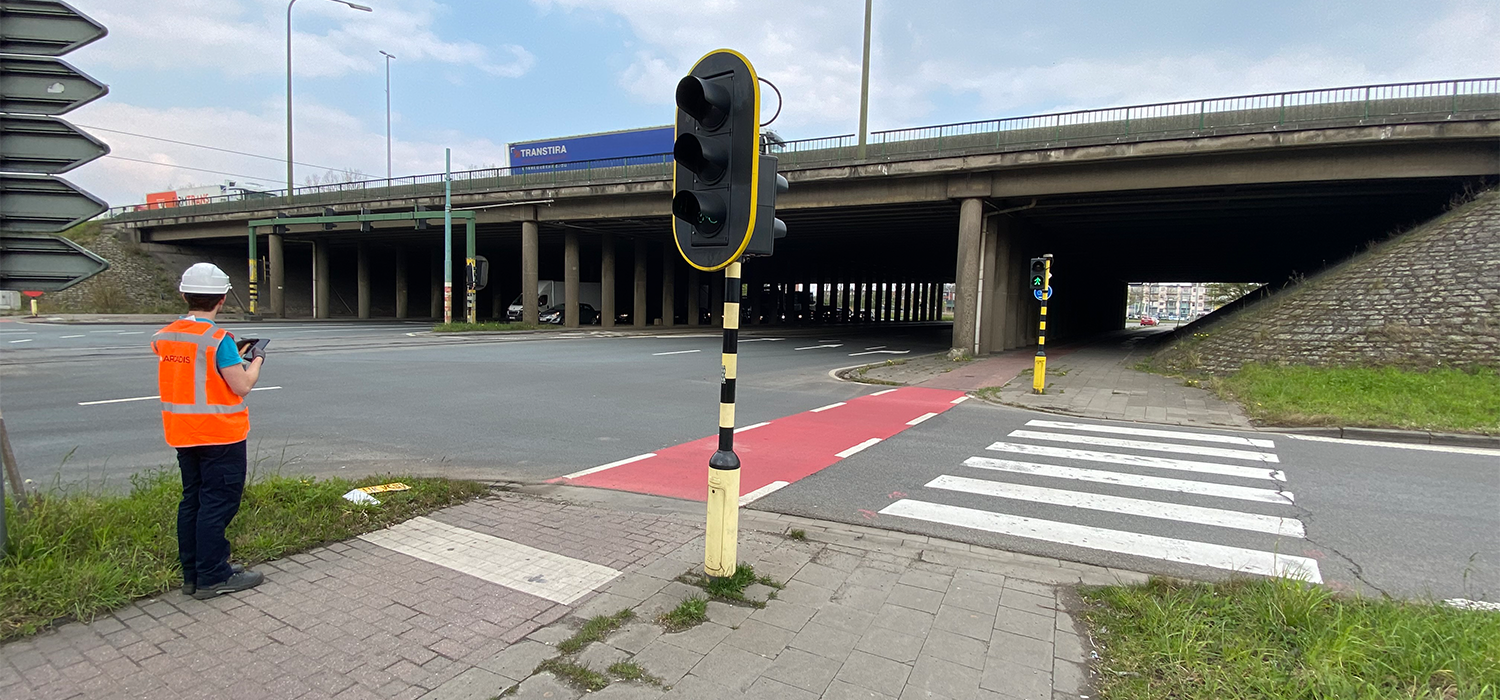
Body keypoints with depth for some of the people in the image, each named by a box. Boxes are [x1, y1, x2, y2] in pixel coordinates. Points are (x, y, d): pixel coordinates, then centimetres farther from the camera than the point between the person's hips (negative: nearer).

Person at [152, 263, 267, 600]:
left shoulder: (163, 337, 4)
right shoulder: (218, 339, -18)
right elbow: (242, 386, -16)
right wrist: (256, 361, 1)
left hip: (182, 434, 7)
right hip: (220, 435, -7)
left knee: (192, 500, 15)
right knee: (218, 503, 0)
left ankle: (192, 573, 24)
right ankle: (213, 578, 7)